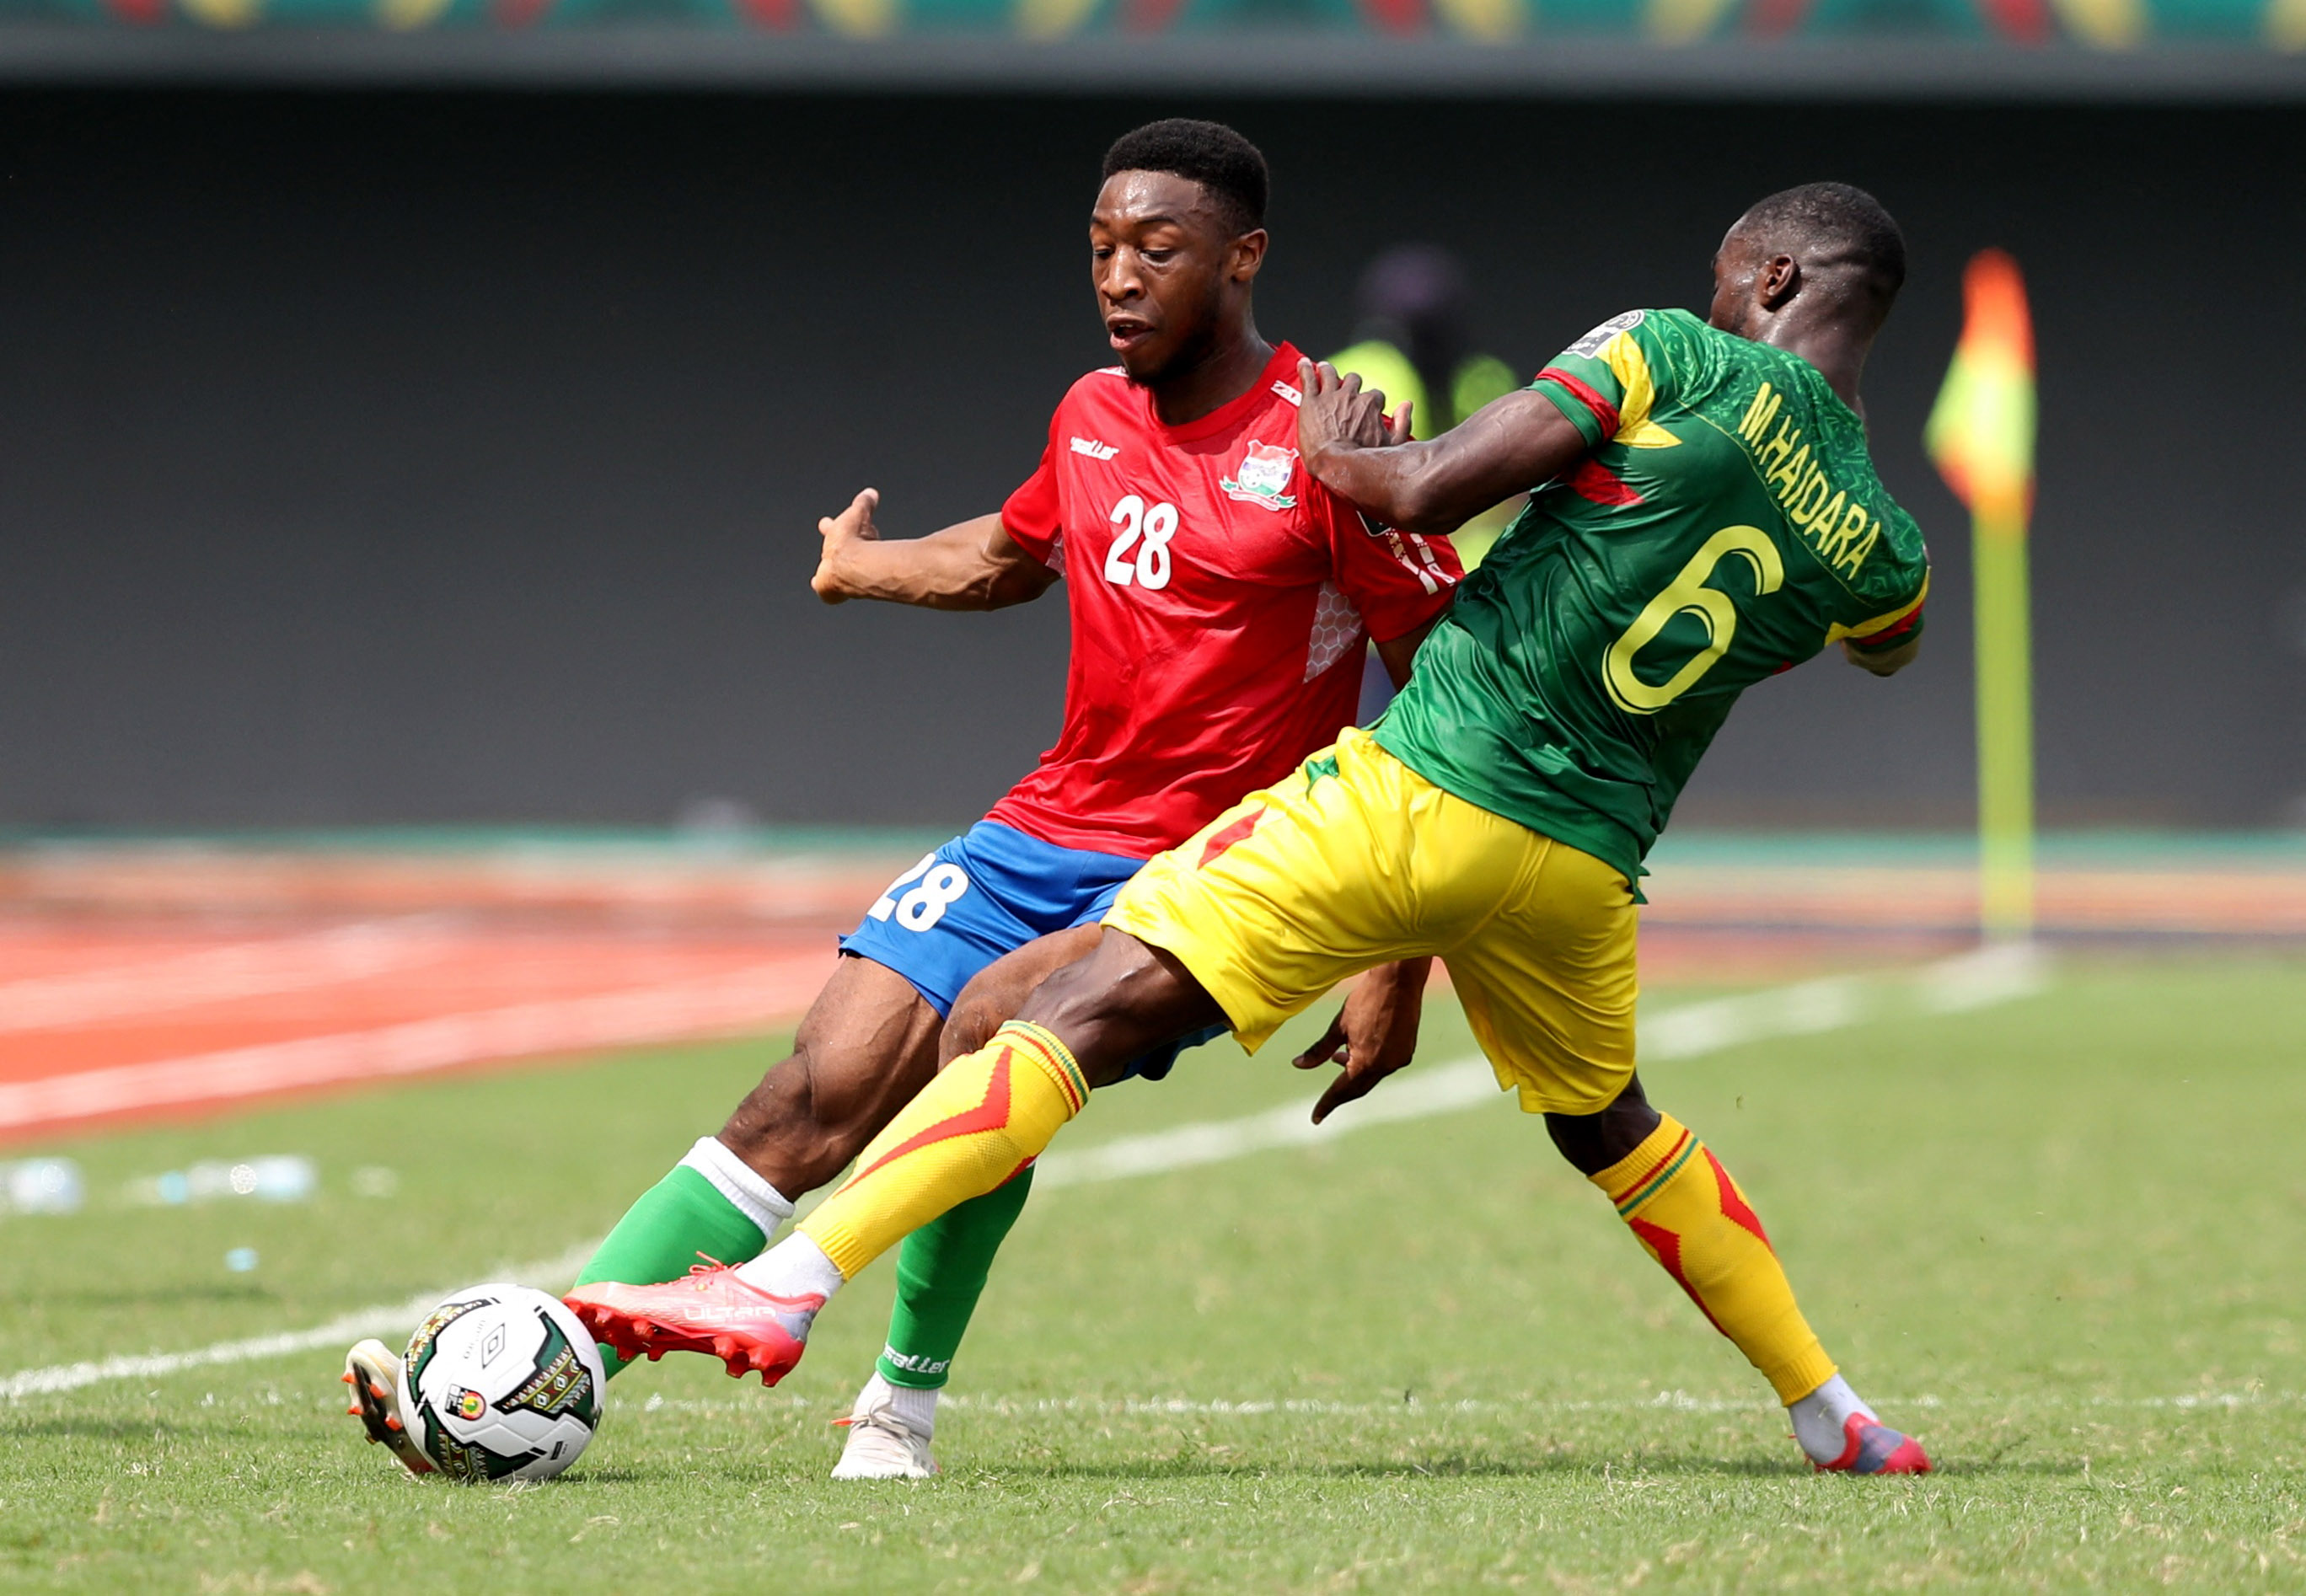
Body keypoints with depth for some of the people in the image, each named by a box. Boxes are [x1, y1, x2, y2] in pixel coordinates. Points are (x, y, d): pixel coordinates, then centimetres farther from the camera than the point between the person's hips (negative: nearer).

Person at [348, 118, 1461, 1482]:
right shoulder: (1093, 418, 8)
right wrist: (862, 568, 51)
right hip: (1052, 828, 6)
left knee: (992, 1025, -32)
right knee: (820, 1094, -10)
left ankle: (907, 1397, -14)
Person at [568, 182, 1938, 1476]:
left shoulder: (1674, 359, -5)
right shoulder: (1878, 547, 9)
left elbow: (1430, 490, -11)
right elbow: (1890, 638, 35)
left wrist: (1334, 456, 9)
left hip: (1417, 789, -5)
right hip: (1583, 868, 5)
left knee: (1081, 1018, -9)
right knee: (1610, 1124, 33)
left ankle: (790, 1287, -19)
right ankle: (1832, 1414, 38)